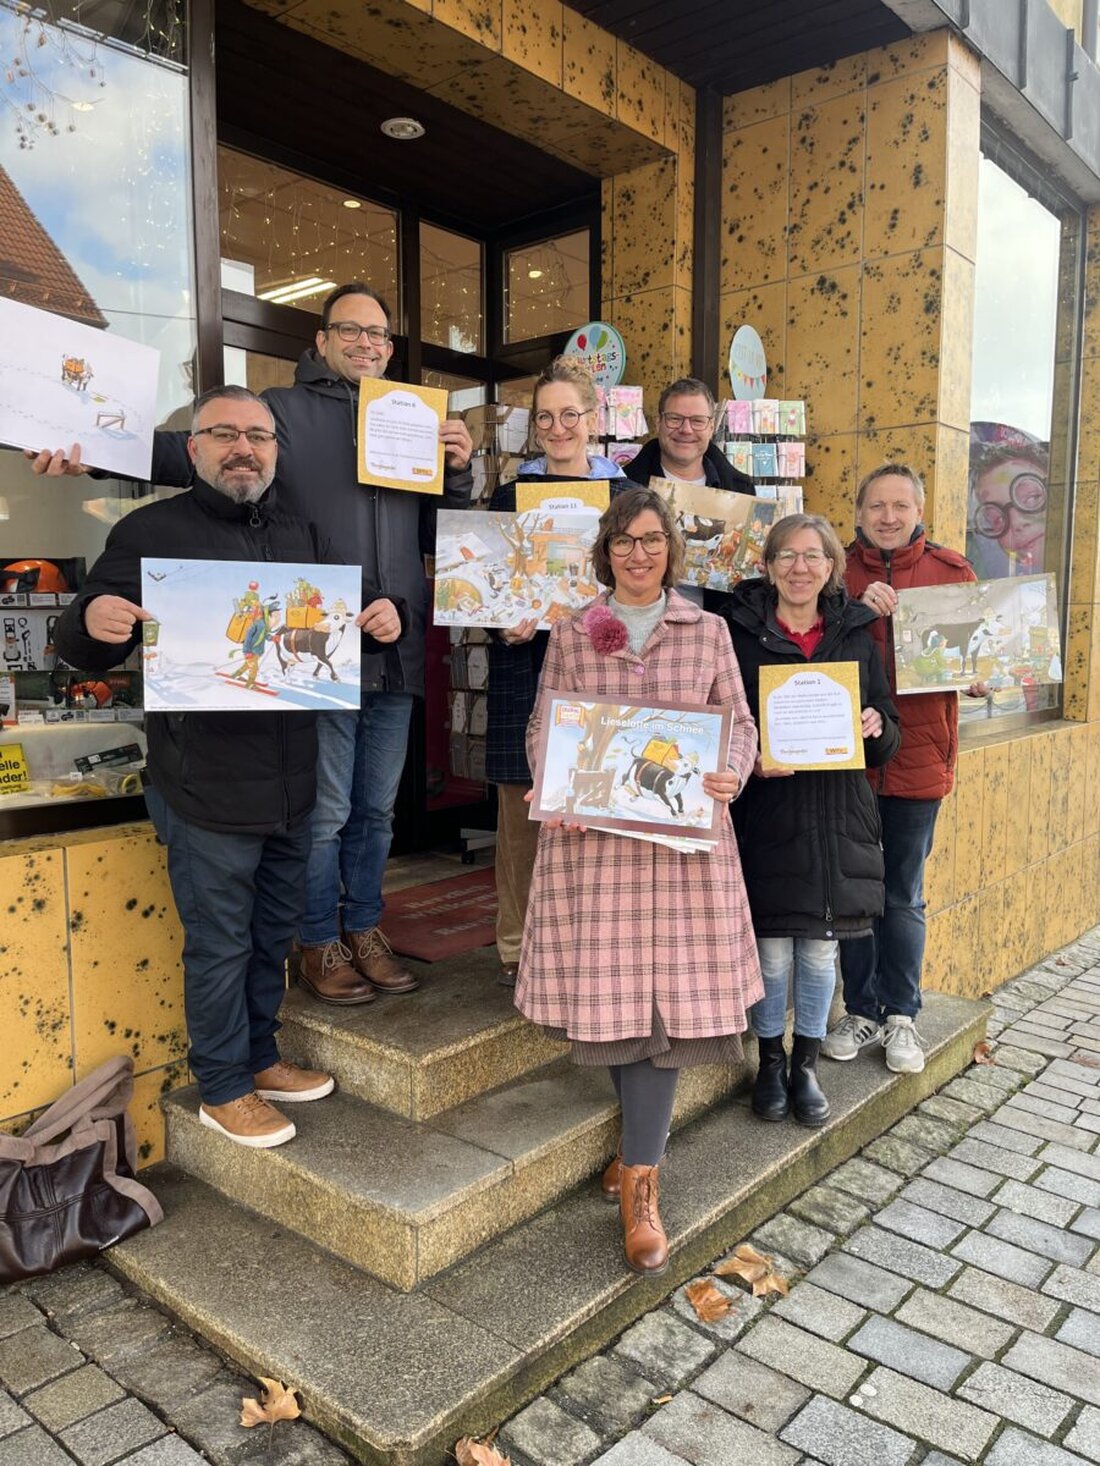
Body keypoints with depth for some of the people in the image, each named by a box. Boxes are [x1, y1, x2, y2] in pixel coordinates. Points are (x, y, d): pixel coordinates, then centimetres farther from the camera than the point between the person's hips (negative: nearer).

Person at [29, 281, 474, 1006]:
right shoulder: (282, 409, 3)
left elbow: (440, 538, 19)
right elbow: (192, 454, -7)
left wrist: (457, 472, 2)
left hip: (396, 653, 5)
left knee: (377, 810, 14)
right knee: (325, 812, 4)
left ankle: (364, 928, 31)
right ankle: (321, 944, 22)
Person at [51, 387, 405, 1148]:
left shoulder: (305, 536, 12)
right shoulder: (152, 531, -3)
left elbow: (357, 613, 20)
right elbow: (84, 648, -2)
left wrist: (385, 615, -4)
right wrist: (93, 622, -26)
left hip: (292, 787, 5)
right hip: (207, 791, -5)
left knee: (273, 935, 18)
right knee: (219, 943, 6)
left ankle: (260, 1057, 38)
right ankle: (223, 1088, 25)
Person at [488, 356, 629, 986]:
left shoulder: (624, 491, 11)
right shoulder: (511, 495, 9)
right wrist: (506, 620, -13)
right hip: (526, 667, 0)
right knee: (525, 803, 1)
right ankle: (518, 947, 15)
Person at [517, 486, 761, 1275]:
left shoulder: (708, 631, 10)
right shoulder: (570, 636, 9)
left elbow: (740, 723, 9)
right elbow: (542, 730, 8)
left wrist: (732, 774, -12)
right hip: (591, 834, 0)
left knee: (670, 992, -2)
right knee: (611, 991, 1)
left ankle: (640, 1176, 8)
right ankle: (645, 1142, 26)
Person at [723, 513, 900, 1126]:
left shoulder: (858, 638, 9)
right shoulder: (739, 636, -1)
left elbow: (889, 736, 13)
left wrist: (877, 727, -10)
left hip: (838, 818, 3)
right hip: (767, 817, -2)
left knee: (821, 947, 9)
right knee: (772, 948, 4)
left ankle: (807, 1063, 28)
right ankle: (771, 1060, 26)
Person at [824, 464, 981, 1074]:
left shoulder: (951, 571, 3)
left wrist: (977, 675, -12)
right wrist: (860, 609, -21)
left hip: (917, 755, 0)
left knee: (903, 895, 11)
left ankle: (900, 1016, 26)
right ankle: (862, 1011, 26)